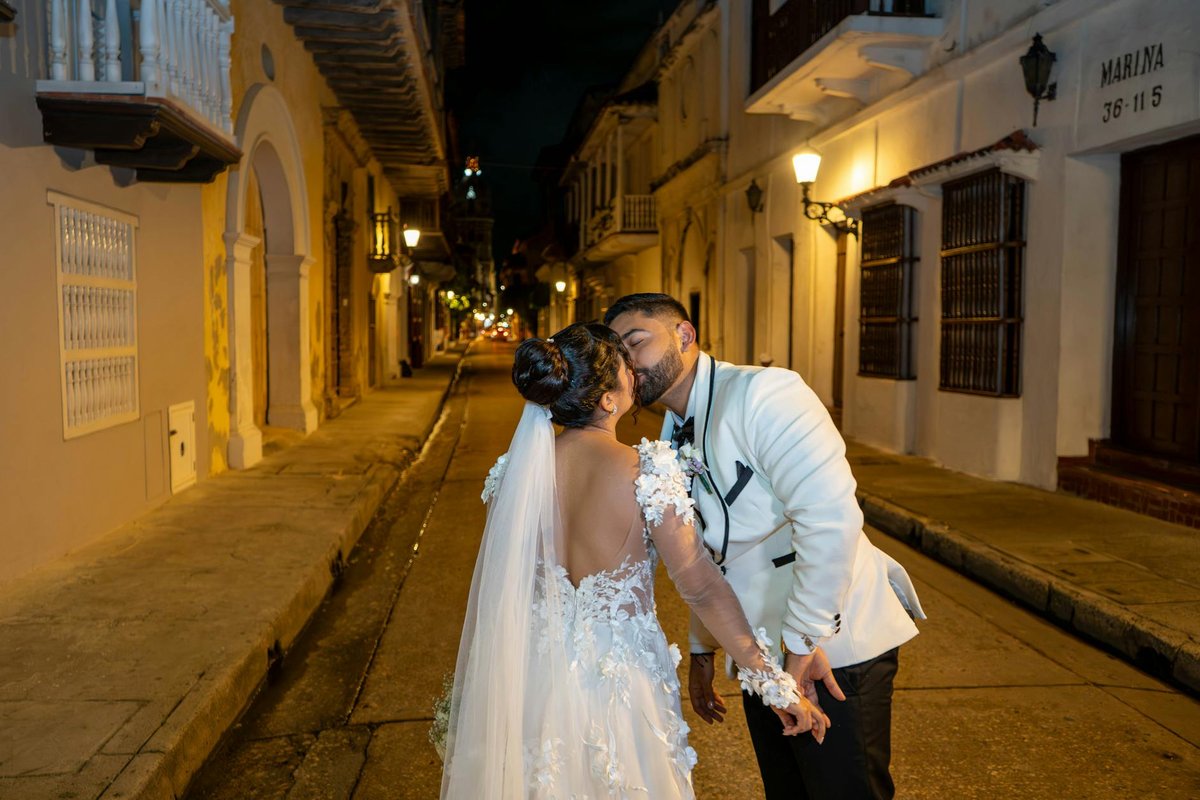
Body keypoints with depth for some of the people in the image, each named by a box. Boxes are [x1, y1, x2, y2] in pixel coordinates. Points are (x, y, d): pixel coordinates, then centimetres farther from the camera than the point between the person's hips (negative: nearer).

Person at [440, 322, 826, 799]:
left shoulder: (515, 468, -8)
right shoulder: (646, 471, -20)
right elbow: (702, 589, -18)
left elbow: (493, 588, 1)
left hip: (534, 679, 4)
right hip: (622, 679, -4)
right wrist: (775, 685, -8)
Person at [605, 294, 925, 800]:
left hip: (830, 652, -8)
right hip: (765, 659, 8)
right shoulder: (674, 439, 9)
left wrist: (805, 640, -23)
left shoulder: (760, 393, -19)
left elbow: (830, 517, -29)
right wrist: (701, 650, 22)